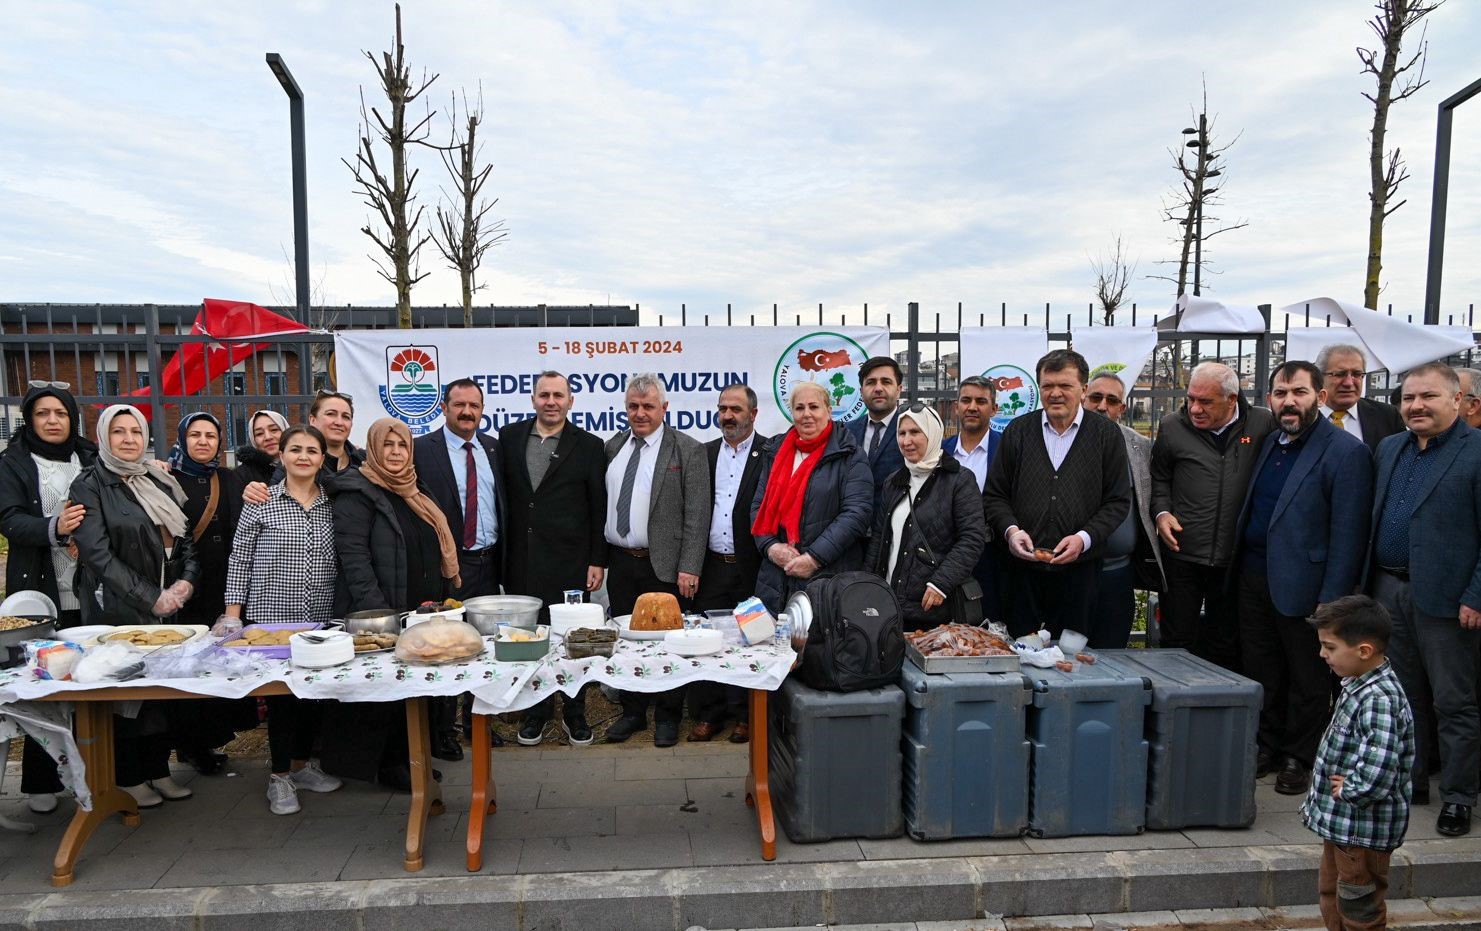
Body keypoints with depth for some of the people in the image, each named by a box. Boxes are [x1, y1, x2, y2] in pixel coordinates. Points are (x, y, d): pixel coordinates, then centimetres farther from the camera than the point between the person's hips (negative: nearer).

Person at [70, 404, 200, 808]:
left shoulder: (160, 482, 12)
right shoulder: (90, 486, -4)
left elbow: (186, 538, 14)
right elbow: (97, 553, -13)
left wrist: (186, 582, -4)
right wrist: (150, 597, -17)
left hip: (167, 607, 5)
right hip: (118, 610, -5)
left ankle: (158, 770, 22)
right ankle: (128, 778, 17)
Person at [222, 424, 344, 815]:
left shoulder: (333, 504, 6)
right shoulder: (260, 502, -3)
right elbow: (239, 560, -1)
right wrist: (233, 613, -5)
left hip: (321, 618, 3)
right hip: (272, 615, -3)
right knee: (281, 691, 2)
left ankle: (301, 763, 29)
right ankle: (279, 775, 18)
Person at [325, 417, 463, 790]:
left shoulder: (414, 493, 16)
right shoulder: (357, 493, -8)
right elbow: (353, 556, -17)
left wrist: (441, 599, 13)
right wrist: (377, 612, -23)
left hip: (422, 613, 7)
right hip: (380, 614, -7)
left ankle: (409, 758, 26)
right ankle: (388, 764, 17)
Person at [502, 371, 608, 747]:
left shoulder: (588, 445, 0)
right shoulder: (509, 437, 5)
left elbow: (599, 508, 0)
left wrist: (597, 560, -4)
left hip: (569, 562, -2)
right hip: (521, 563, 2)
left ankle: (574, 712, 23)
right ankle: (537, 710, 28)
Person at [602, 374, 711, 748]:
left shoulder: (688, 450, -6)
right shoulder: (613, 447, 9)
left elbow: (697, 515, -10)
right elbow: (603, 503, 13)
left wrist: (689, 568, -15)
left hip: (664, 565, -5)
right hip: (620, 562, 5)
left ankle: (667, 717, 21)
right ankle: (633, 712, 29)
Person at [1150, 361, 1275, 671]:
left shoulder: (1263, 424, -2)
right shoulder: (1173, 427, 0)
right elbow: (1158, 477, 13)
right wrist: (1161, 512, -4)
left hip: (1235, 557, 0)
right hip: (1182, 553, 0)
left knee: (1226, 645, 14)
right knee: (1177, 642, 6)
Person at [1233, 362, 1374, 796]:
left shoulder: (1346, 451, -12)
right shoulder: (1268, 442, 10)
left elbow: (1347, 535, -14)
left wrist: (1332, 601, -16)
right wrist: (1239, 567, 8)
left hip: (1302, 584, -6)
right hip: (1253, 577, 6)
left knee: (1307, 679, 10)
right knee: (1260, 671, 16)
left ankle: (1300, 759, 25)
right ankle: (1266, 748, 31)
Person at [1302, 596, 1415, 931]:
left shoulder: (1380, 700, -28)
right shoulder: (1357, 685, 2)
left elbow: (1376, 778, -35)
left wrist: (1347, 791, -17)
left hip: (1364, 831, -9)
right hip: (1341, 823, 9)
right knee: (1331, 897, 24)